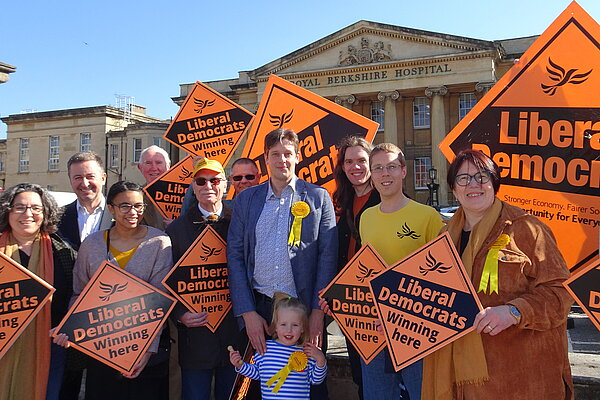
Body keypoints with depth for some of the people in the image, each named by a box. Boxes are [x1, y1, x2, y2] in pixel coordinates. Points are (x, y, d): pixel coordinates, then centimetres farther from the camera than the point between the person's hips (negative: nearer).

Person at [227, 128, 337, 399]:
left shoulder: (318, 197, 3)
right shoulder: (245, 199, 7)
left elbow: (328, 255, -1)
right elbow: (235, 255, 3)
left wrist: (318, 311, -9)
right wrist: (248, 313, -5)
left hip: (304, 308, -1)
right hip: (258, 307, 2)